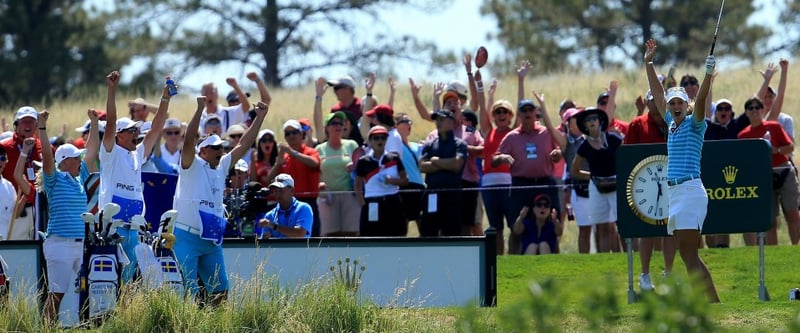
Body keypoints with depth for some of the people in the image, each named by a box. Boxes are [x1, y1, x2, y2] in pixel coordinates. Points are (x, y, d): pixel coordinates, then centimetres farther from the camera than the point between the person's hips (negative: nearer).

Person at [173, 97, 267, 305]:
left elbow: (244, 145, 16)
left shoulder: (221, 167, 15)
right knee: (187, 291, -12)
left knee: (220, 291, 8)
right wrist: (200, 109, -27)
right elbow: (189, 141, -20)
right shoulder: (192, 165, -3)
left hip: (212, 240, 7)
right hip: (187, 239, -7)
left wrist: (260, 117, 12)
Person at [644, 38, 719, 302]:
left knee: (689, 255, -13)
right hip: (675, 192, 9)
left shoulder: (694, 124, -1)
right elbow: (658, 94, 27)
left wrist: (708, 73, -32)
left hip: (690, 190, -9)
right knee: (688, 255, 8)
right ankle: (713, 301, 11)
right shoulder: (672, 124, 18)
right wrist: (648, 63, 30)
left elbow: (701, 99, -18)